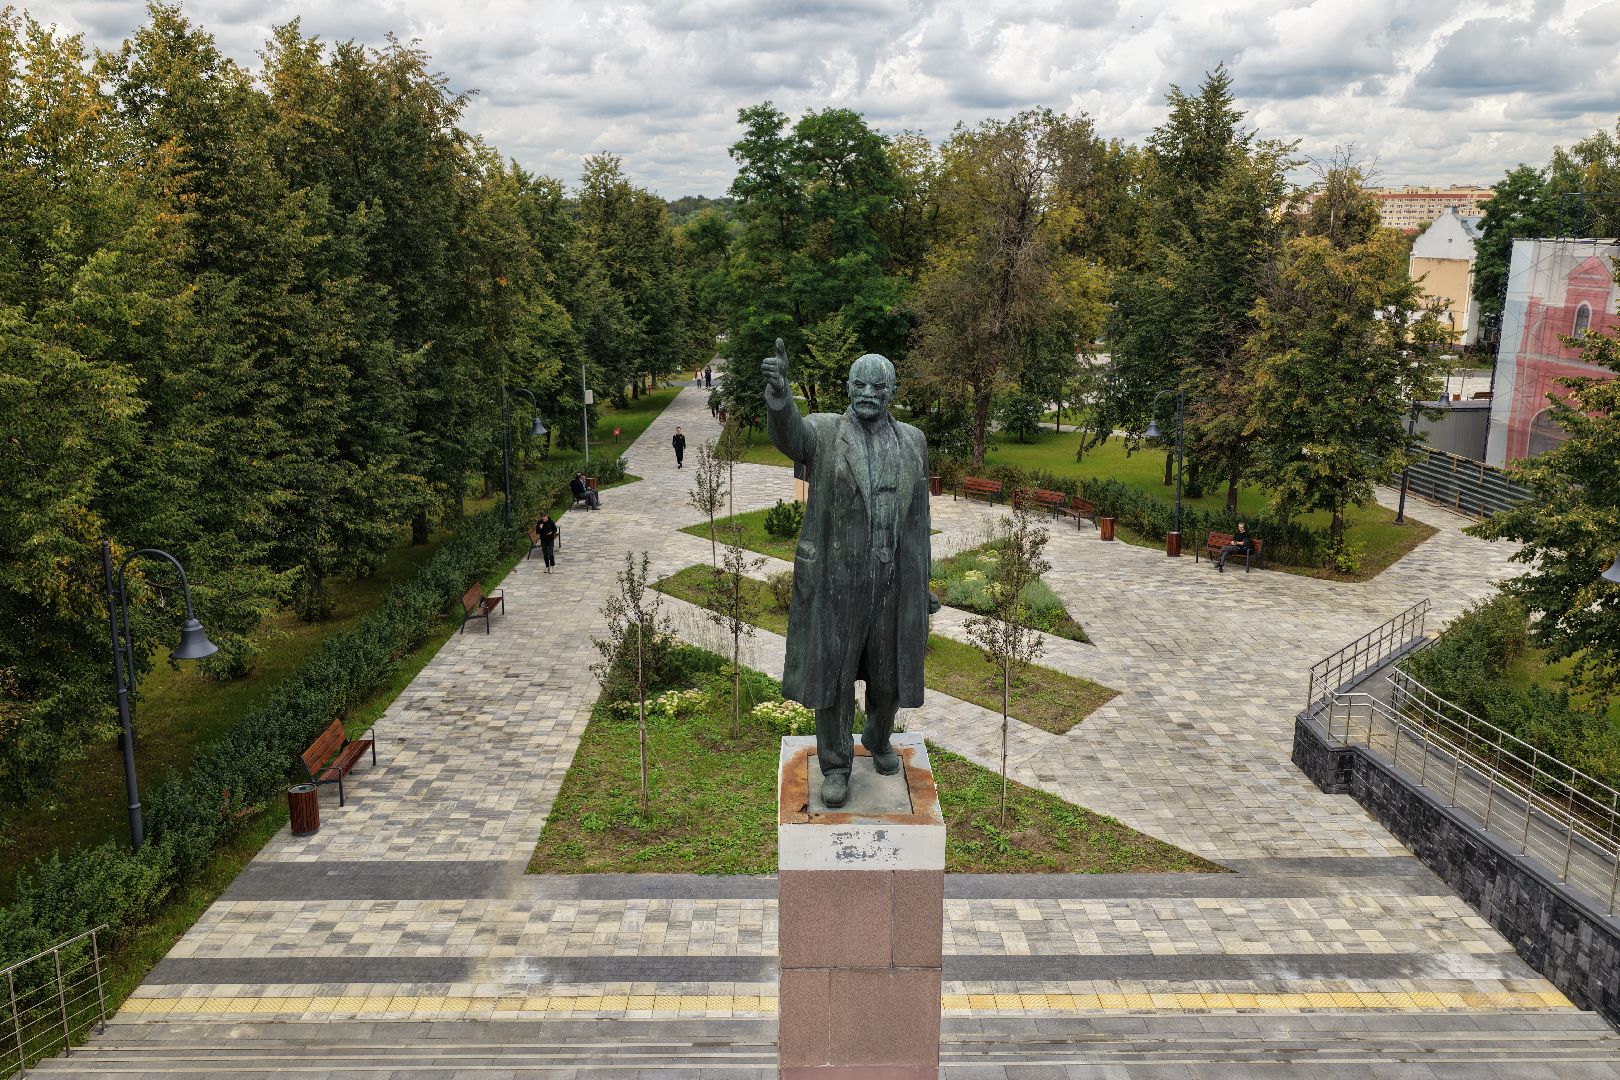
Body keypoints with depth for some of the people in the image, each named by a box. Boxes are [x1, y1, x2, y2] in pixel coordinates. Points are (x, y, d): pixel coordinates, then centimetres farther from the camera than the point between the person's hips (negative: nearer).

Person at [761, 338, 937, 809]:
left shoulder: (911, 440, 4)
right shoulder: (822, 431, -6)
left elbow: (916, 517, 8)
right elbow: (787, 433, -31)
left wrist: (924, 584, 8)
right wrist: (779, 390, -52)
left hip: (893, 582, 3)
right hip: (836, 579, -2)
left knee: (889, 672, 14)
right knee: (833, 673, 6)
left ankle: (878, 739, 42)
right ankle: (835, 765, 24)